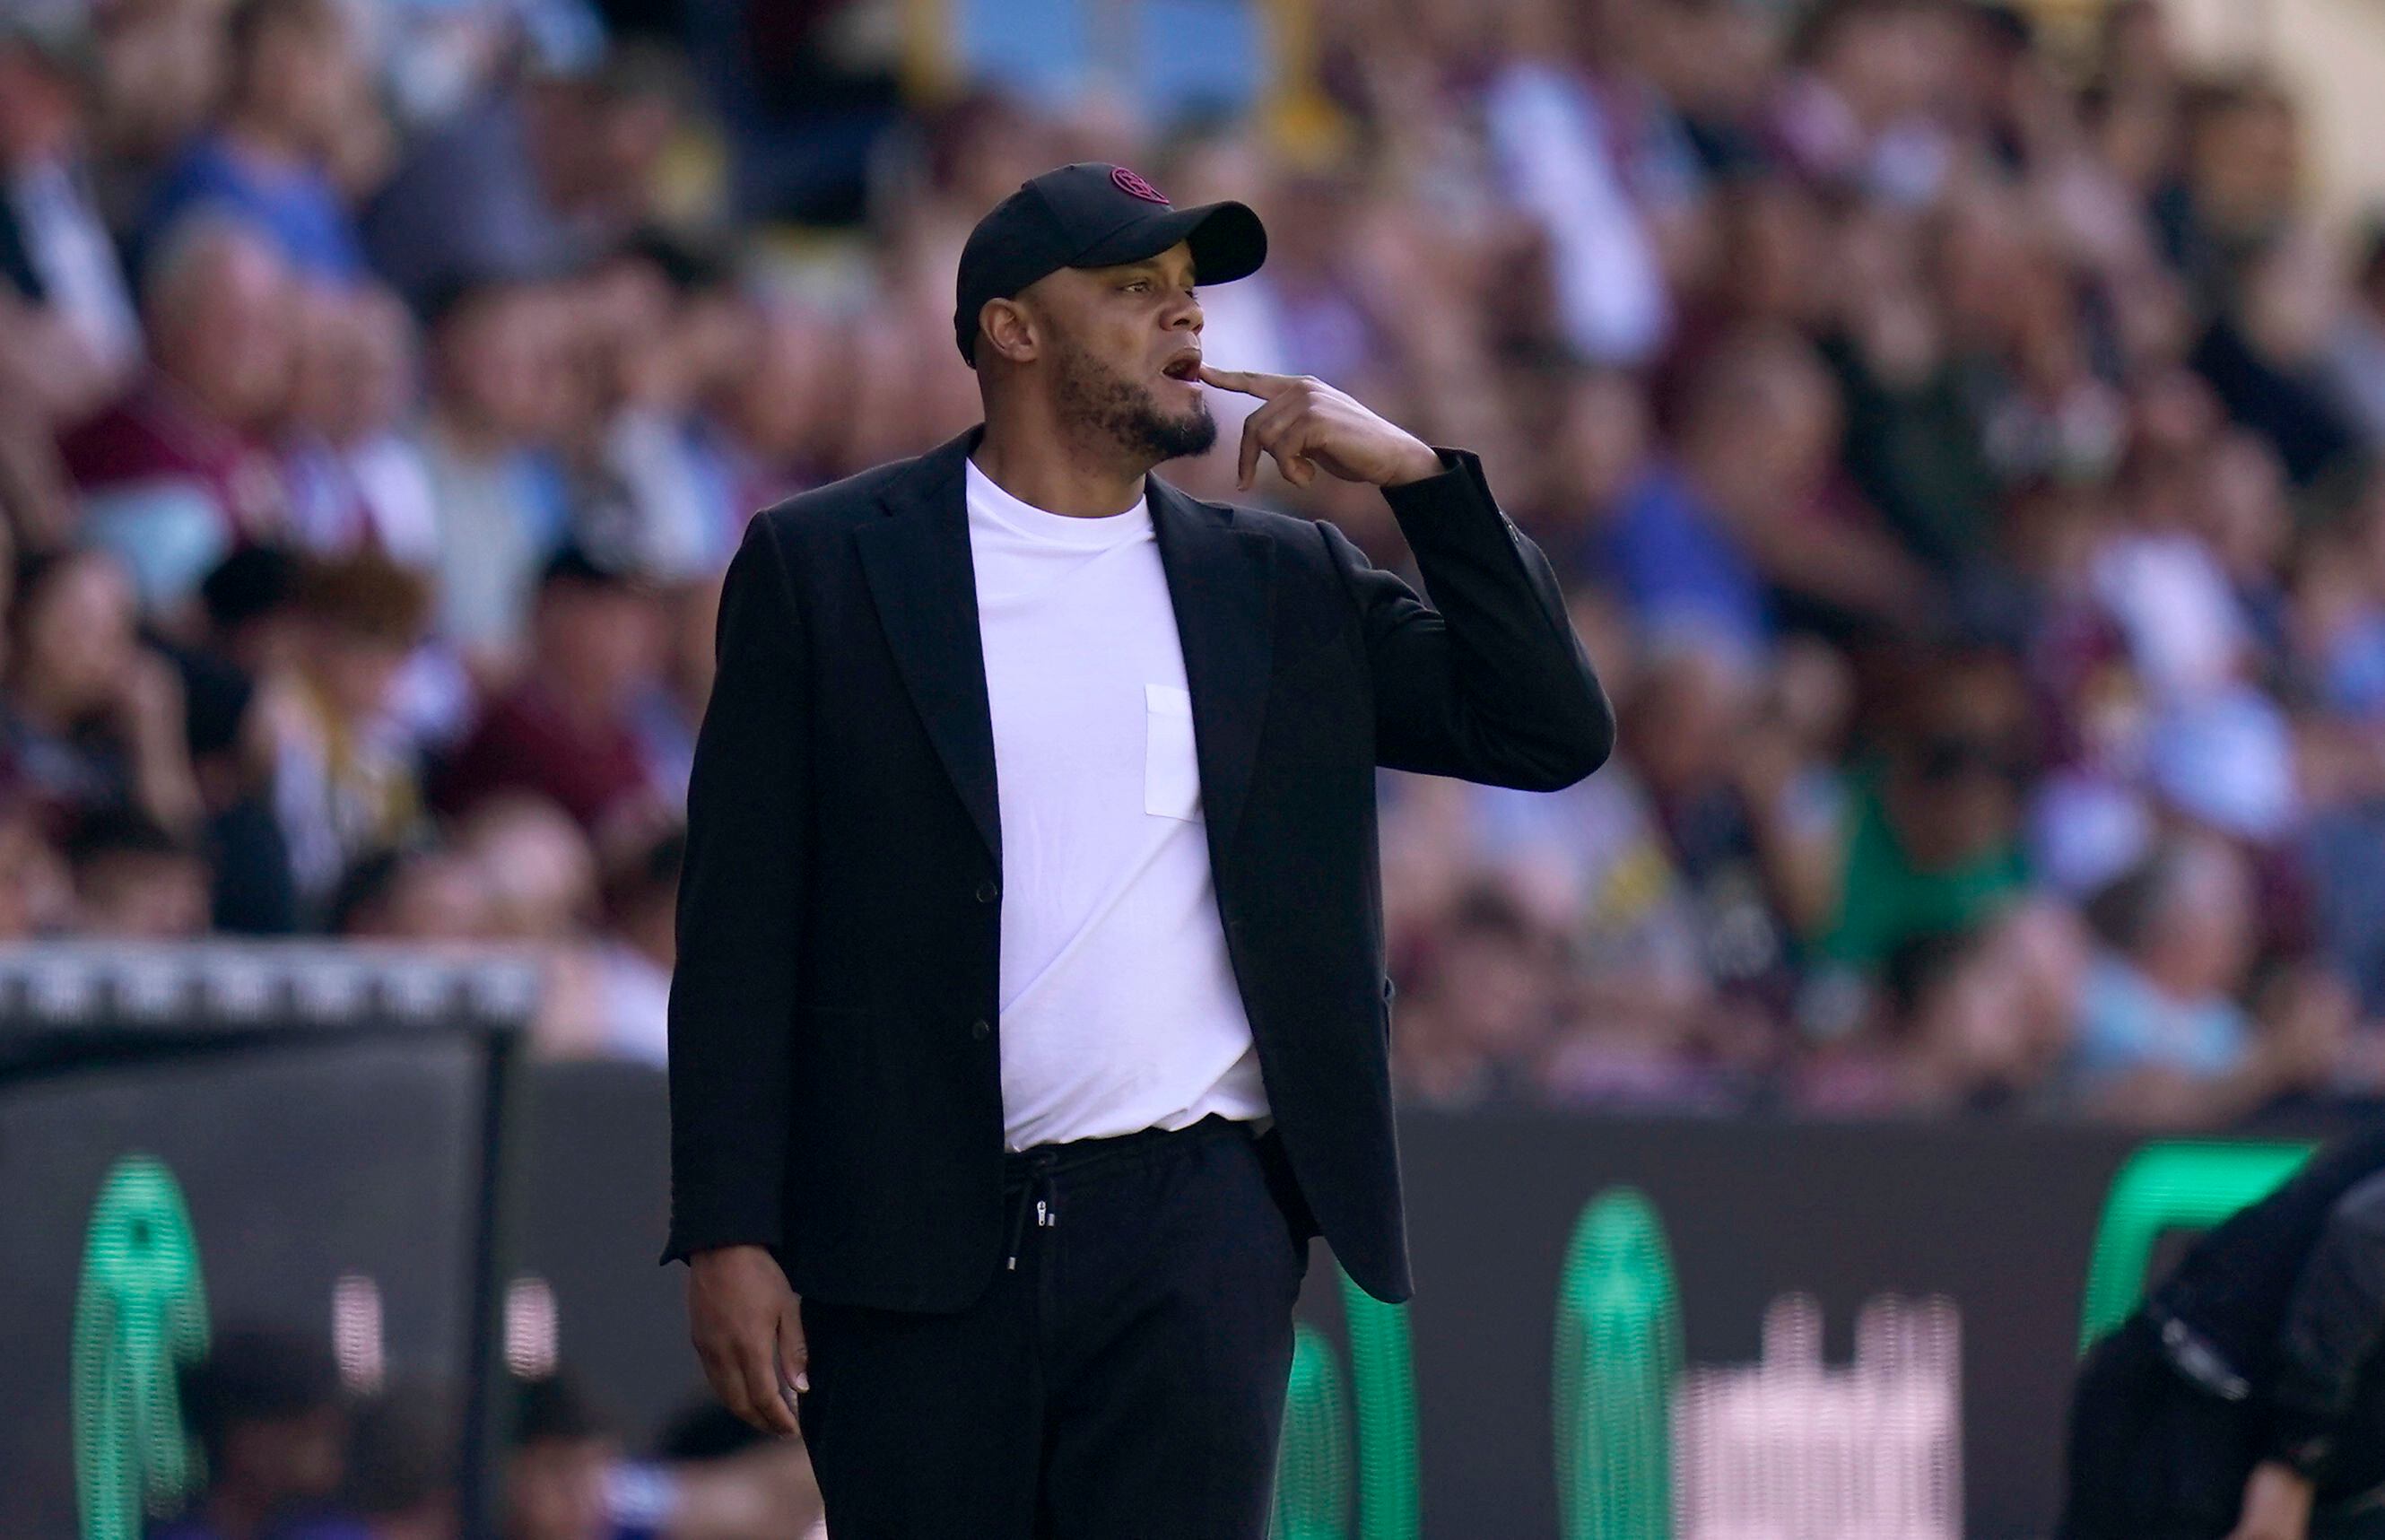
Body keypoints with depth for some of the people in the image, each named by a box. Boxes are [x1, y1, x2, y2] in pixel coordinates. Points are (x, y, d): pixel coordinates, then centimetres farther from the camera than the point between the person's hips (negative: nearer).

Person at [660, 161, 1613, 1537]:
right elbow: (742, 924, 2)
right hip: (914, 1242, -1)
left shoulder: (1281, 587, 13)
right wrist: (729, 1237, -6)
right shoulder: (825, 567, 6)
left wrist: (1420, 473, 1)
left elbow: (1556, 733, 9)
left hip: (1194, 1220, 1)